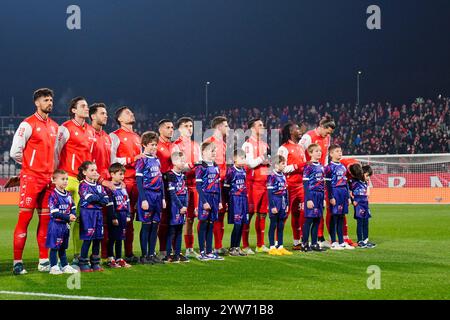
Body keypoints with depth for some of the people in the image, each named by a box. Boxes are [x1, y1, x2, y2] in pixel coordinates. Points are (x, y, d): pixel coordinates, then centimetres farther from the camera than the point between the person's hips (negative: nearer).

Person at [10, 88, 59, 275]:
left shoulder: (54, 126, 14)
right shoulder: (28, 124, -7)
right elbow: (15, 152, -10)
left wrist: (53, 171, 13)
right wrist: (30, 164, 3)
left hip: (48, 179, 7)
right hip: (31, 177, -6)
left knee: (45, 219, 8)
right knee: (25, 217, -8)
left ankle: (44, 260, 14)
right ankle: (17, 262, -7)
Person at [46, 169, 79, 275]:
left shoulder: (68, 195, 9)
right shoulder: (53, 195, -14)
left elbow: (73, 208, 12)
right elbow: (55, 213, -19)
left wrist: (73, 215, -10)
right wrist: (68, 217, -21)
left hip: (65, 225, 7)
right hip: (56, 224, -7)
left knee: (63, 247, 16)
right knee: (54, 246, -1)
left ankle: (65, 266, 22)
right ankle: (54, 267, 4)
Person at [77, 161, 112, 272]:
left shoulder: (99, 185, 15)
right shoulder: (83, 185, -3)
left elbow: (106, 199, 5)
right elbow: (89, 198, -17)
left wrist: (95, 198, -12)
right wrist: (100, 198, -3)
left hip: (98, 213, 6)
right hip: (87, 213, -6)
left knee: (98, 238, 7)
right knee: (87, 238, -6)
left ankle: (95, 263, 15)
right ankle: (83, 263, 2)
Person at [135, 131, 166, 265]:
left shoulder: (157, 160, 14)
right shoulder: (142, 160, -7)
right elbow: (139, 181, -11)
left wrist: (163, 197, 14)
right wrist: (143, 199, -16)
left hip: (157, 195, 7)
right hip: (147, 194, -7)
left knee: (155, 225, 7)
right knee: (146, 225, -3)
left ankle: (152, 254, 13)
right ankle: (144, 255, 3)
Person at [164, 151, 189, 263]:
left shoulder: (183, 175, 12)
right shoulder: (171, 175, -11)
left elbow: (185, 192, 11)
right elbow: (172, 193, -14)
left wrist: (185, 205, -1)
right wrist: (180, 207, -13)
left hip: (182, 205, 7)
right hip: (174, 204, -7)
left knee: (179, 230, 11)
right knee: (172, 230, -5)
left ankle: (177, 253, 16)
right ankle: (168, 255, -1)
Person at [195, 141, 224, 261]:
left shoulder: (216, 167, 13)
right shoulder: (201, 167, -8)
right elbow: (198, 186, -12)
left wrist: (220, 201, 12)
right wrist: (204, 201, -17)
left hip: (215, 198, 7)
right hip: (205, 198, -6)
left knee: (211, 225, 9)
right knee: (203, 224, -2)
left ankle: (209, 251, 14)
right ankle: (202, 252, 2)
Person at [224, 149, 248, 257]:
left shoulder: (243, 170, 11)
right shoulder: (231, 171, -10)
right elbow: (226, 187, -8)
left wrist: (246, 197, 17)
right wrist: (227, 201, -7)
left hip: (243, 199, 7)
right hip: (235, 199, -7)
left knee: (242, 224, 8)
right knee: (237, 224, -8)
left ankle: (237, 247, 15)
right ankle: (232, 248, -1)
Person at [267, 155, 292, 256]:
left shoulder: (283, 176, 11)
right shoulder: (272, 176, -12)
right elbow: (270, 192, -14)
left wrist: (287, 204, 13)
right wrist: (272, 206, -16)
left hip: (283, 203, 7)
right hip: (275, 203, -7)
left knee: (281, 226, 10)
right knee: (273, 225, 0)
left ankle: (280, 247, 16)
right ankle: (272, 248, 4)